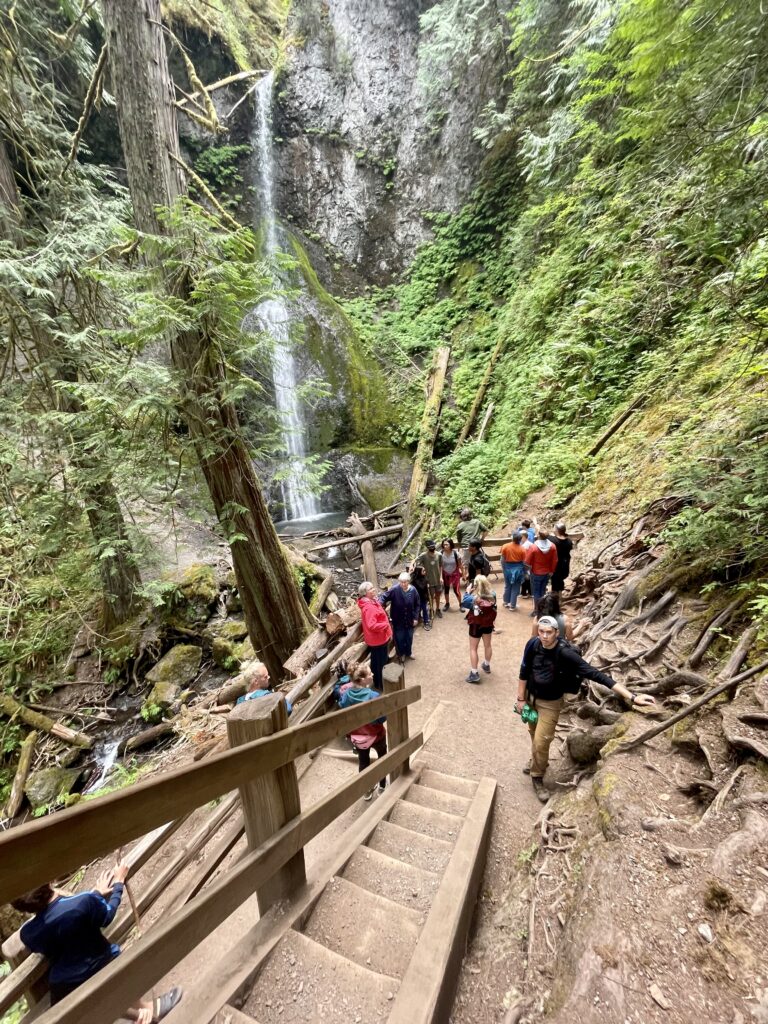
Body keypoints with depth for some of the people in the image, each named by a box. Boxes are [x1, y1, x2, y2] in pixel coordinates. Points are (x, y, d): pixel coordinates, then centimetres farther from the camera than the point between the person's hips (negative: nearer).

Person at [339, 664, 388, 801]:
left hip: (357, 736, 3)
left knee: (363, 762, 27)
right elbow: (381, 718, -23)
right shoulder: (373, 696, -33)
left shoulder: (345, 694, -18)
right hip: (375, 735, -3)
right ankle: (383, 786, 45)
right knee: (383, 757, 27)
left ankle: (367, 791, 46)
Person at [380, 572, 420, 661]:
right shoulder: (394, 589, -23)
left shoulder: (413, 590, -15)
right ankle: (401, 653, 42)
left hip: (410, 619, 2)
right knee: (399, 638, 15)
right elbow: (384, 597, -17)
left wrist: (416, 618, -4)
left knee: (409, 637, 22)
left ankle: (409, 652, 48)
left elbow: (416, 605, -4)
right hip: (398, 620, -2)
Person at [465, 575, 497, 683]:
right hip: (488, 624, 5)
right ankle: (487, 665, 47)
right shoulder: (493, 595, -15)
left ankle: (474, 673, 13)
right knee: (487, 645, 25)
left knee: (473, 649, 10)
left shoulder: (474, 598, -30)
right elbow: (494, 609, 0)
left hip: (476, 625, -5)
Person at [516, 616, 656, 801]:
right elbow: (524, 672, -9)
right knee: (534, 733, 22)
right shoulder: (533, 644, -21)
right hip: (530, 696, 3)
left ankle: (537, 778, 26)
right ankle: (536, 762, 49)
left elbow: (595, 674, -33)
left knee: (541, 741, 1)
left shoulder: (565, 653, -31)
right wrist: (520, 698, -4)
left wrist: (631, 696, -38)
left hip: (550, 703, -3)